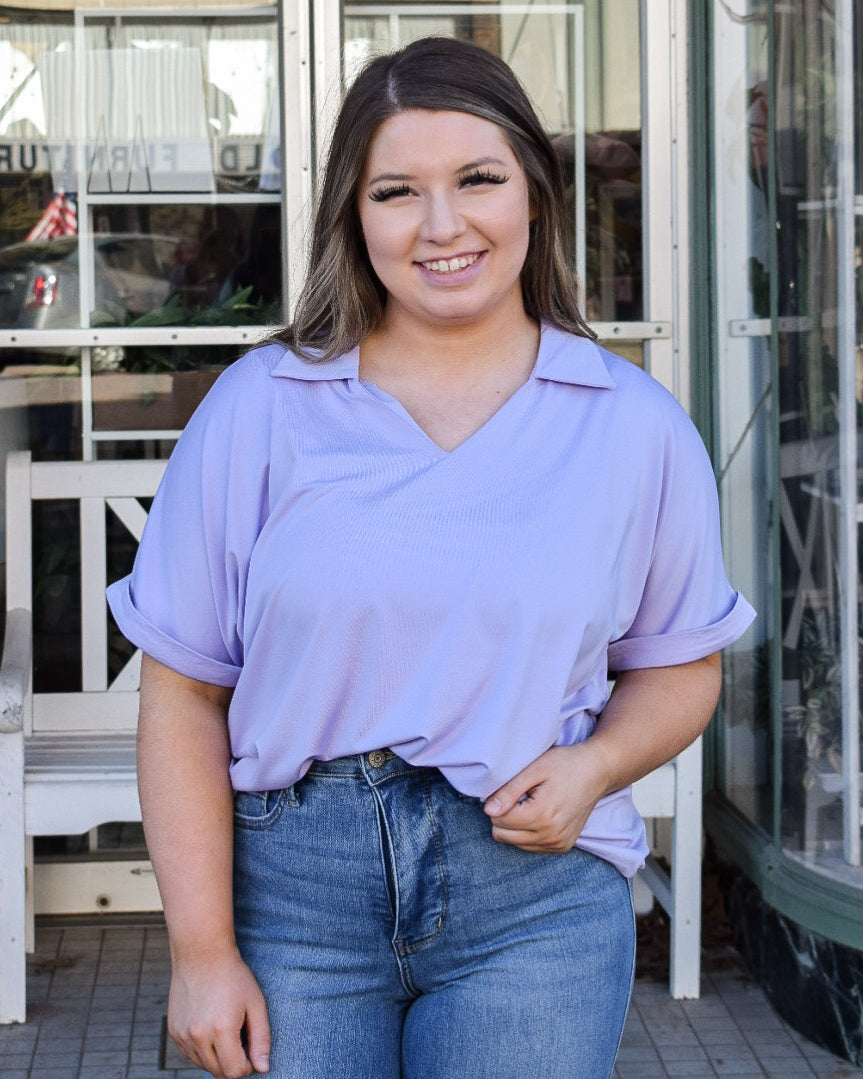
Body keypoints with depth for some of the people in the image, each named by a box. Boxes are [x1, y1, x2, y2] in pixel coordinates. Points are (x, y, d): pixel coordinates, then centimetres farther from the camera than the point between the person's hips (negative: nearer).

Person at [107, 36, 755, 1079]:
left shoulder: (634, 425, 3)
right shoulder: (259, 407, 0)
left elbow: (681, 665, 13)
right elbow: (185, 692, -2)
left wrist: (594, 765, -8)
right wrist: (202, 951, -6)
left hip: (534, 895, 1)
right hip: (291, 878, 0)